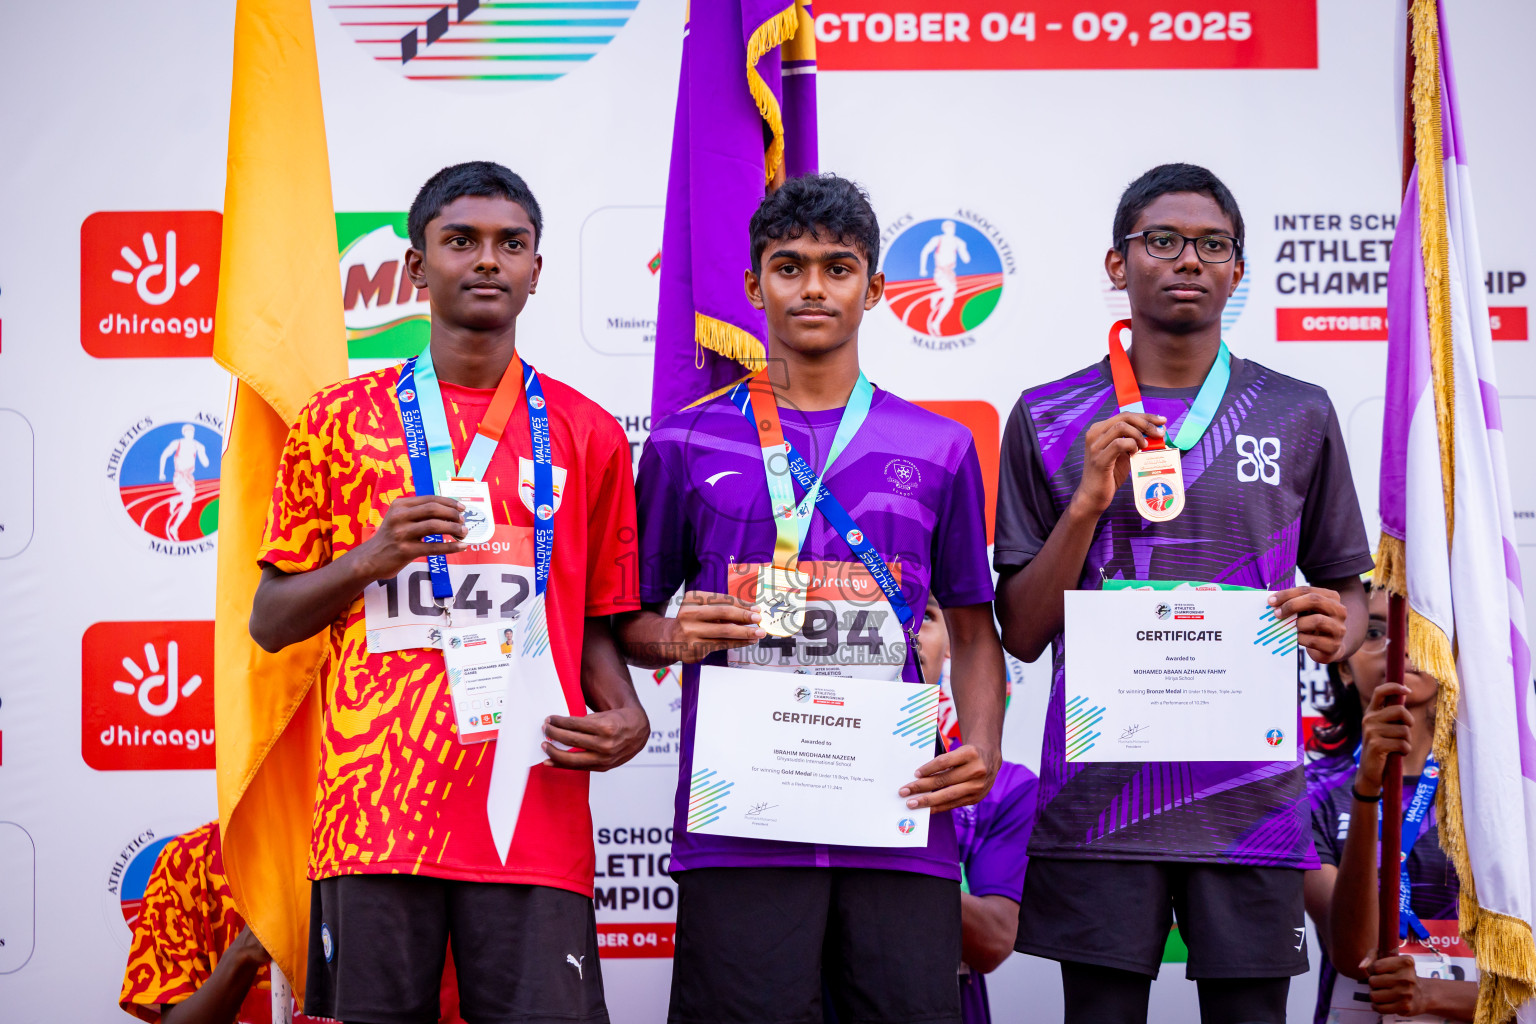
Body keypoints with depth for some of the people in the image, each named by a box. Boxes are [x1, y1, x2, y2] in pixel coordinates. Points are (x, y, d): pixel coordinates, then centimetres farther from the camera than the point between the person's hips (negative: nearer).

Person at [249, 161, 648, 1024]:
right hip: (376, 809, 0)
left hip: (534, 812, 0)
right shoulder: (341, 422, 11)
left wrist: (623, 717, -4)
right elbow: (270, 622, 12)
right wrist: (371, 559, -6)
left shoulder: (585, 434, 13)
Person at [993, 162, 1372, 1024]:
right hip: (1099, 795, -1)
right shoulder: (1050, 420, 6)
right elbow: (1022, 632, 4)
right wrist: (1089, 502, -10)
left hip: (1248, 790, 1)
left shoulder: (1300, 416, 9)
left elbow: (1346, 589, 16)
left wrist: (1335, 630, -8)